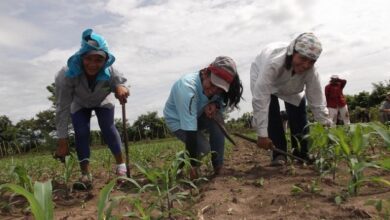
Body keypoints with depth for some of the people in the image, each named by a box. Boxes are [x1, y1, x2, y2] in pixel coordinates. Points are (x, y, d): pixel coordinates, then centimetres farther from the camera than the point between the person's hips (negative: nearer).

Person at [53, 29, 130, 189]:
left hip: (103, 101, 0)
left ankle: (121, 164, -1)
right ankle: (85, 174, -5)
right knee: (81, 133, -14)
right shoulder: (67, 75, -40)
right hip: (79, 104, 0)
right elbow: (62, 109, -36)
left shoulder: (110, 72, -37)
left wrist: (121, 87, -63)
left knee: (108, 128, -16)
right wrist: (62, 142, -33)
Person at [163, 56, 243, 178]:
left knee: (217, 118, -26)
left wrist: (214, 105, -28)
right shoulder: (188, 88, -40)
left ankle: (218, 167, -11)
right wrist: (193, 165, -39)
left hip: (197, 116, 5)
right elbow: (190, 130, -41)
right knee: (203, 148, -25)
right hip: (177, 121, -5)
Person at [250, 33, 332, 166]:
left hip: (291, 88, 3)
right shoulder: (273, 62, -47)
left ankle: (301, 154, 12)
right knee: (271, 112, -22)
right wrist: (262, 134, -49)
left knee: (299, 117, -4)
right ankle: (279, 154, -9)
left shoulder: (310, 71, -33)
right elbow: (260, 98, -48)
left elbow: (317, 101, -25)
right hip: (263, 79, -3)